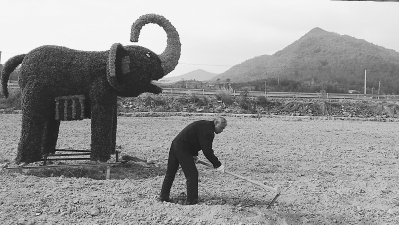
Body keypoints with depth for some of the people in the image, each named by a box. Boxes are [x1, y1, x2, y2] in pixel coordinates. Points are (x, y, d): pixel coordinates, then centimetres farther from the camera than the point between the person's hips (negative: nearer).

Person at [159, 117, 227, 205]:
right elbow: (207, 151, -21)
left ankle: (164, 197, 30)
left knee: (170, 173, 18)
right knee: (192, 174, -4)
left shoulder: (205, 125, 13)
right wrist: (218, 165, -15)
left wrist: (194, 155, 18)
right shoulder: (208, 130, -18)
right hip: (183, 150, -11)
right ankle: (191, 201, 1)